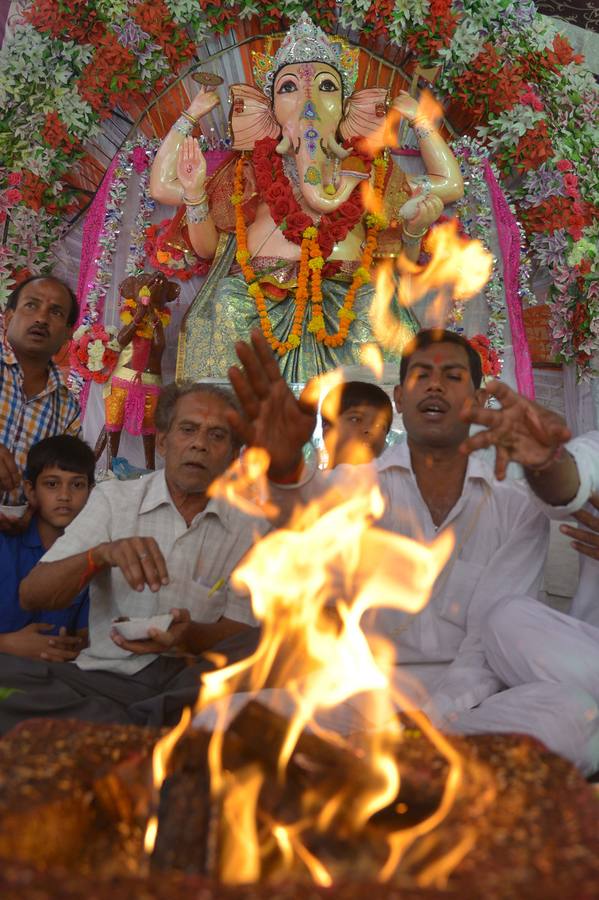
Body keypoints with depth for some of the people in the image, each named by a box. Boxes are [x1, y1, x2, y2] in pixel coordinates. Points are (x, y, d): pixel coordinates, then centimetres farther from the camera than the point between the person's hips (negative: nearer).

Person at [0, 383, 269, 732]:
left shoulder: (250, 526, 5)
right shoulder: (113, 498, 5)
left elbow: (239, 634, 4)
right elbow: (32, 595, -3)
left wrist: (187, 634, -20)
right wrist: (102, 554, -24)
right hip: (106, 675, 0)